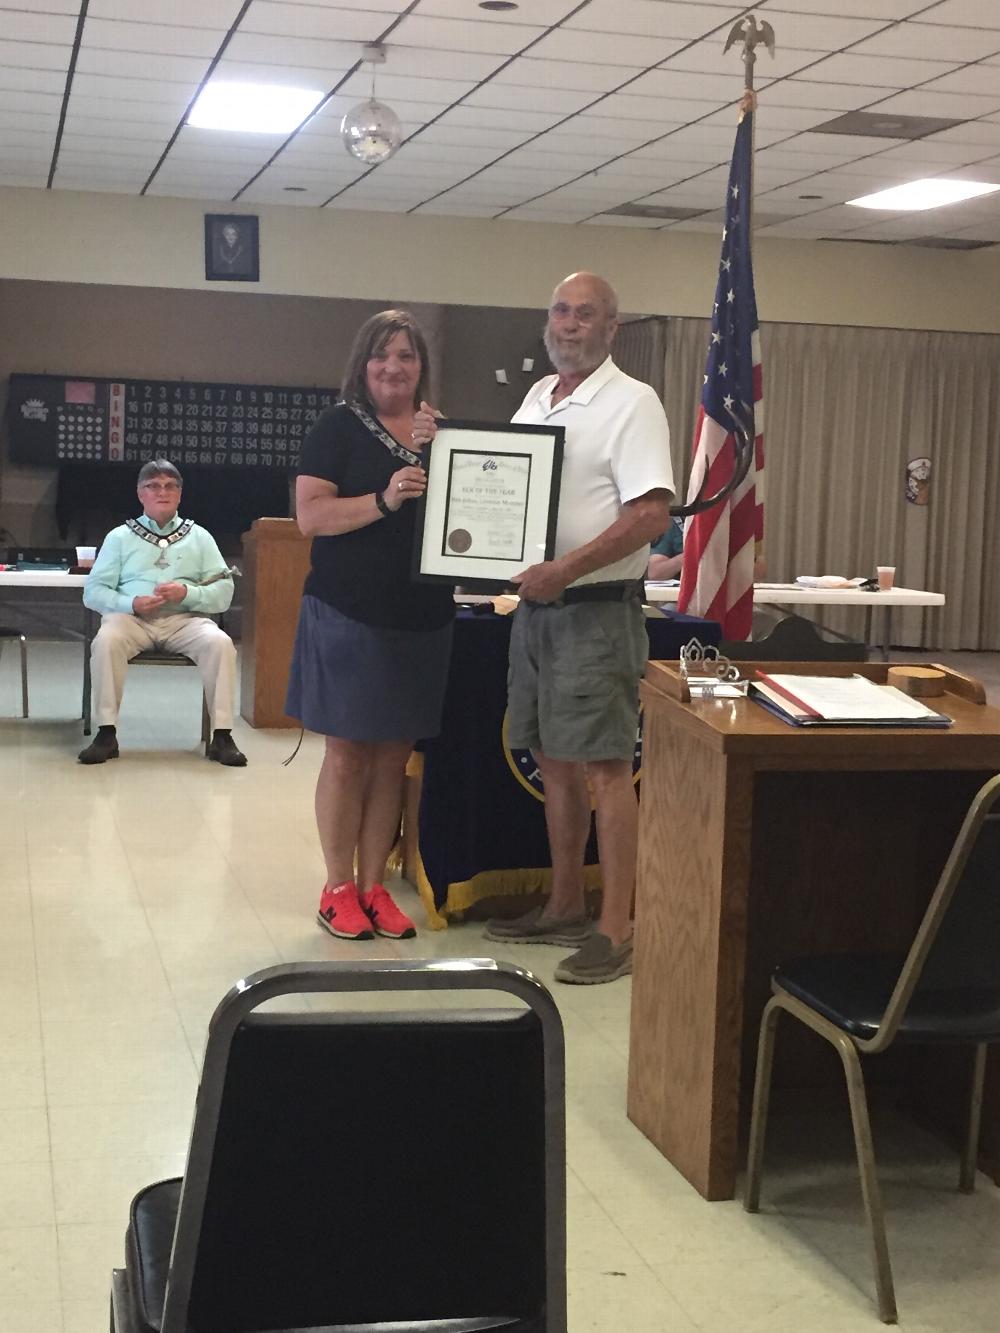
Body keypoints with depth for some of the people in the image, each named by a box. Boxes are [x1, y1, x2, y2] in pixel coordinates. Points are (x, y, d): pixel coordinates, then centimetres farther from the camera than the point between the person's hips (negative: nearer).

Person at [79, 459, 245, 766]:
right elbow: (93, 591, 6)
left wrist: (188, 593, -13)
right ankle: (106, 734, -25)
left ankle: (222, 736, -24)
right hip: (132, 617, 0)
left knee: (220, 643, -30)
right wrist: (130, 604, -14)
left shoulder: (199, 537, 16)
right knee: (106, 640, -33)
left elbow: (225, 591, 7)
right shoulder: (120, 537, 14)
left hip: (184, 619, 1)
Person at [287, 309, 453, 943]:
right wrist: (384, 500, -24)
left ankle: (374, 885, 18)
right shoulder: (339, 427, -2)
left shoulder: (443, 431, 10)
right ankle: (338, 890, 11)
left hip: (422, 619, 4)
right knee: (348, 752, 0)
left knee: (394, 754, 9)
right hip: (350, 616, -4)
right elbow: (310, 514, -11)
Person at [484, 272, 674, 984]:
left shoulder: (631, 403, -10)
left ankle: (617, 930, -1)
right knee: (555, 762, 14)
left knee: (604, 765, -6)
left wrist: (564, 570, -24)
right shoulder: (535, 398, 15)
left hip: (596, 608, -8)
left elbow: (652, 514, -19)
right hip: (535, 604, 8)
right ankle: (565, 907, 25)